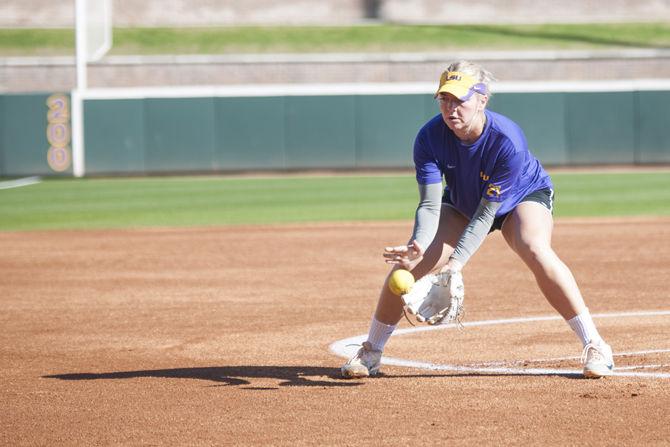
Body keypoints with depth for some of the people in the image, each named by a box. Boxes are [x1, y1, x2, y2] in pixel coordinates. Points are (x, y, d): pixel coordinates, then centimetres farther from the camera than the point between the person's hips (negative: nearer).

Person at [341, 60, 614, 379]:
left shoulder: (508, 140, -37)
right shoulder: (430, 137, -27)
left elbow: (487, 212, -34)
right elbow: (430, 204, -29)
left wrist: (457, 261, -42)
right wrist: (419, 244, -49)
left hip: (523, 197, -4)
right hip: (462, 205, 4)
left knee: (535, 250, -34)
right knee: (408, 264, -12)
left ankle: (595, 346, -27)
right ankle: (370, 353, 7)